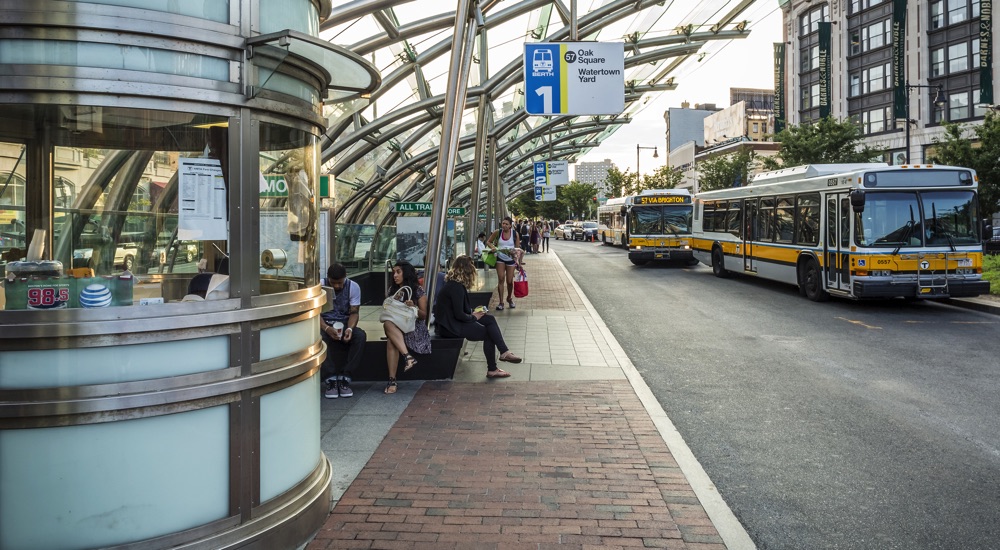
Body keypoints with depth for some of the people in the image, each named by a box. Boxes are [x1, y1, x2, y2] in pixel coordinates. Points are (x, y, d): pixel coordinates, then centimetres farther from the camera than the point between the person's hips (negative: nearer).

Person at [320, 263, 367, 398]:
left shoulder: (353, 287, -5)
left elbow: (354, 312, -6)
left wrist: (350, 328, -28)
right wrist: (327, 328, -31)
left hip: (345, 324, 1)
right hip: (325, 324, -1)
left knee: (361, 336, -32)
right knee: (319, 338, -38)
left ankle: (344, 377, -25)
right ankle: (330, 378, -28)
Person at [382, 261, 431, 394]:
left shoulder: (418, 290, -1)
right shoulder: (392, 289, 12)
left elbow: (424, 315, 0)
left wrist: (414, 307, -19)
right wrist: (386, 320, -6)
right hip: (396, 326, 4)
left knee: (392, 340, -33)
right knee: (388, 324, -33)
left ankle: (392, 380, -39)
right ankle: (407, 357, -42)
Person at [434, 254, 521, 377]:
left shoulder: (453, 283, 9)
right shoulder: (456, 287, -22)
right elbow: (459, 315, -23)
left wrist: (472, 313, 0)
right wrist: (473, 317, -7)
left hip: (453, 321, 10)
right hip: (451, 327, -10)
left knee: (490, 319, 0)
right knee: (488, 334, -9)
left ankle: (504, 352, -7)